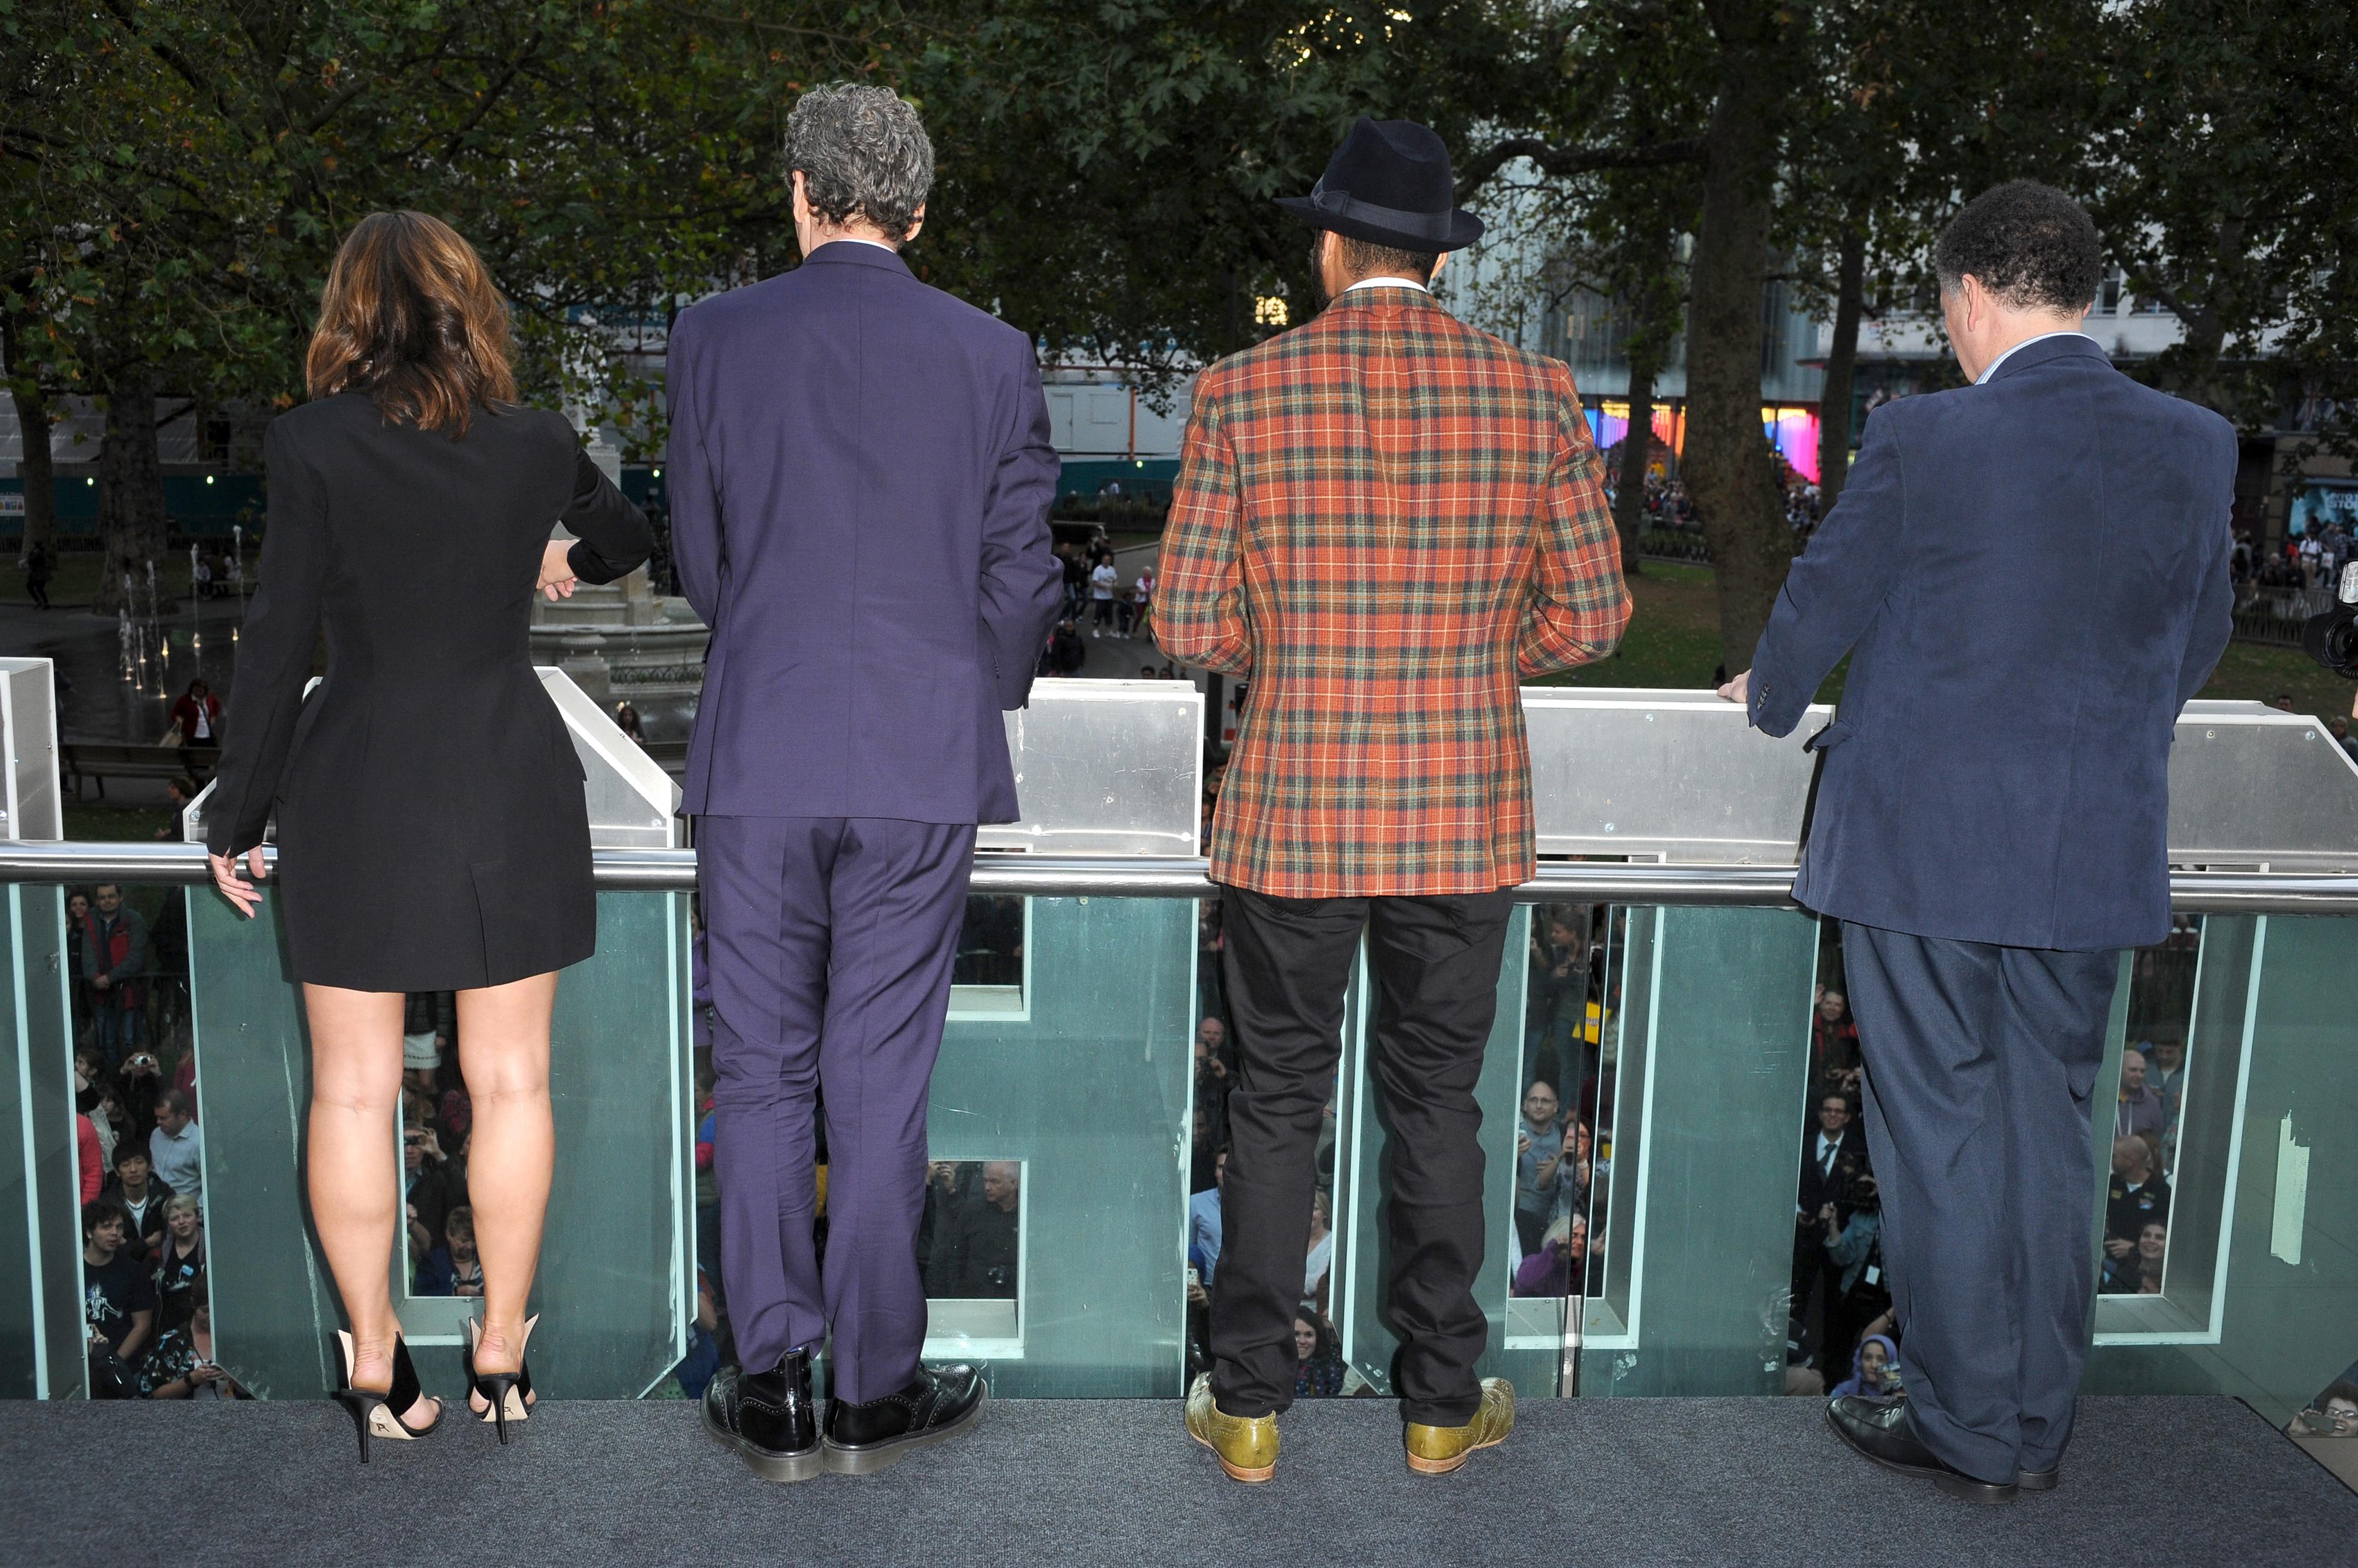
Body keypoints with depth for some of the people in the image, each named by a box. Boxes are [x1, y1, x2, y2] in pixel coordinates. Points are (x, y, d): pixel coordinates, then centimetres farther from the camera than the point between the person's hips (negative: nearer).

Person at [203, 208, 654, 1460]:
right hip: (510, 787, 2)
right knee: (509, 1081, 9)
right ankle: (500, 1357, 18)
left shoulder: (311, 447, -8)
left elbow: (279, 644, -8)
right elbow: (628, 539, 20)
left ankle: (375, 1369, 17)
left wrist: (236, 822, 1)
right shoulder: (535, 445, 0)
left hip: (358, 791, -1)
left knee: (353, 1090, 9)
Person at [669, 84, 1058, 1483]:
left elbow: (701, 553, 7)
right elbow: (1021, 572, 3)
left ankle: (774, 1391, 16)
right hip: (923, 761, 0)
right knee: (882, 1082, 7)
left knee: (763, 1075, 10)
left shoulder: (717, 335, 0)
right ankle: (876, 1393, 17)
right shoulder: (990, 355, 0)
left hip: (759, 754, 0)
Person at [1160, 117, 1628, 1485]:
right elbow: (1592, 616, 1)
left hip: (1290, 816, -1)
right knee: (1439, 1107, 14)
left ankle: (1251, 1404, 23)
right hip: (1465, 820, 1)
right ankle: (1443, 1404, 26)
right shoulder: (1536, 396, -2)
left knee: (1279, 1106, 12)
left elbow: (1190, 625, -5)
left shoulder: (1241, 395, -6)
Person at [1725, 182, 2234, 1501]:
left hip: (1927, 844, -4)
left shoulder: (1924, 437, -12)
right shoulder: (2197, 444, 1)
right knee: (2049, 1129, 15)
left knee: (1939, 1131, 7)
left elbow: (1825, 603, -1)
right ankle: (2039, 1426, 26)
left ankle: (1971, 1428, 16)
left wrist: (1772, 694, 21)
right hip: (2098, 853, 5)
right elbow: (2200, 638, 13)